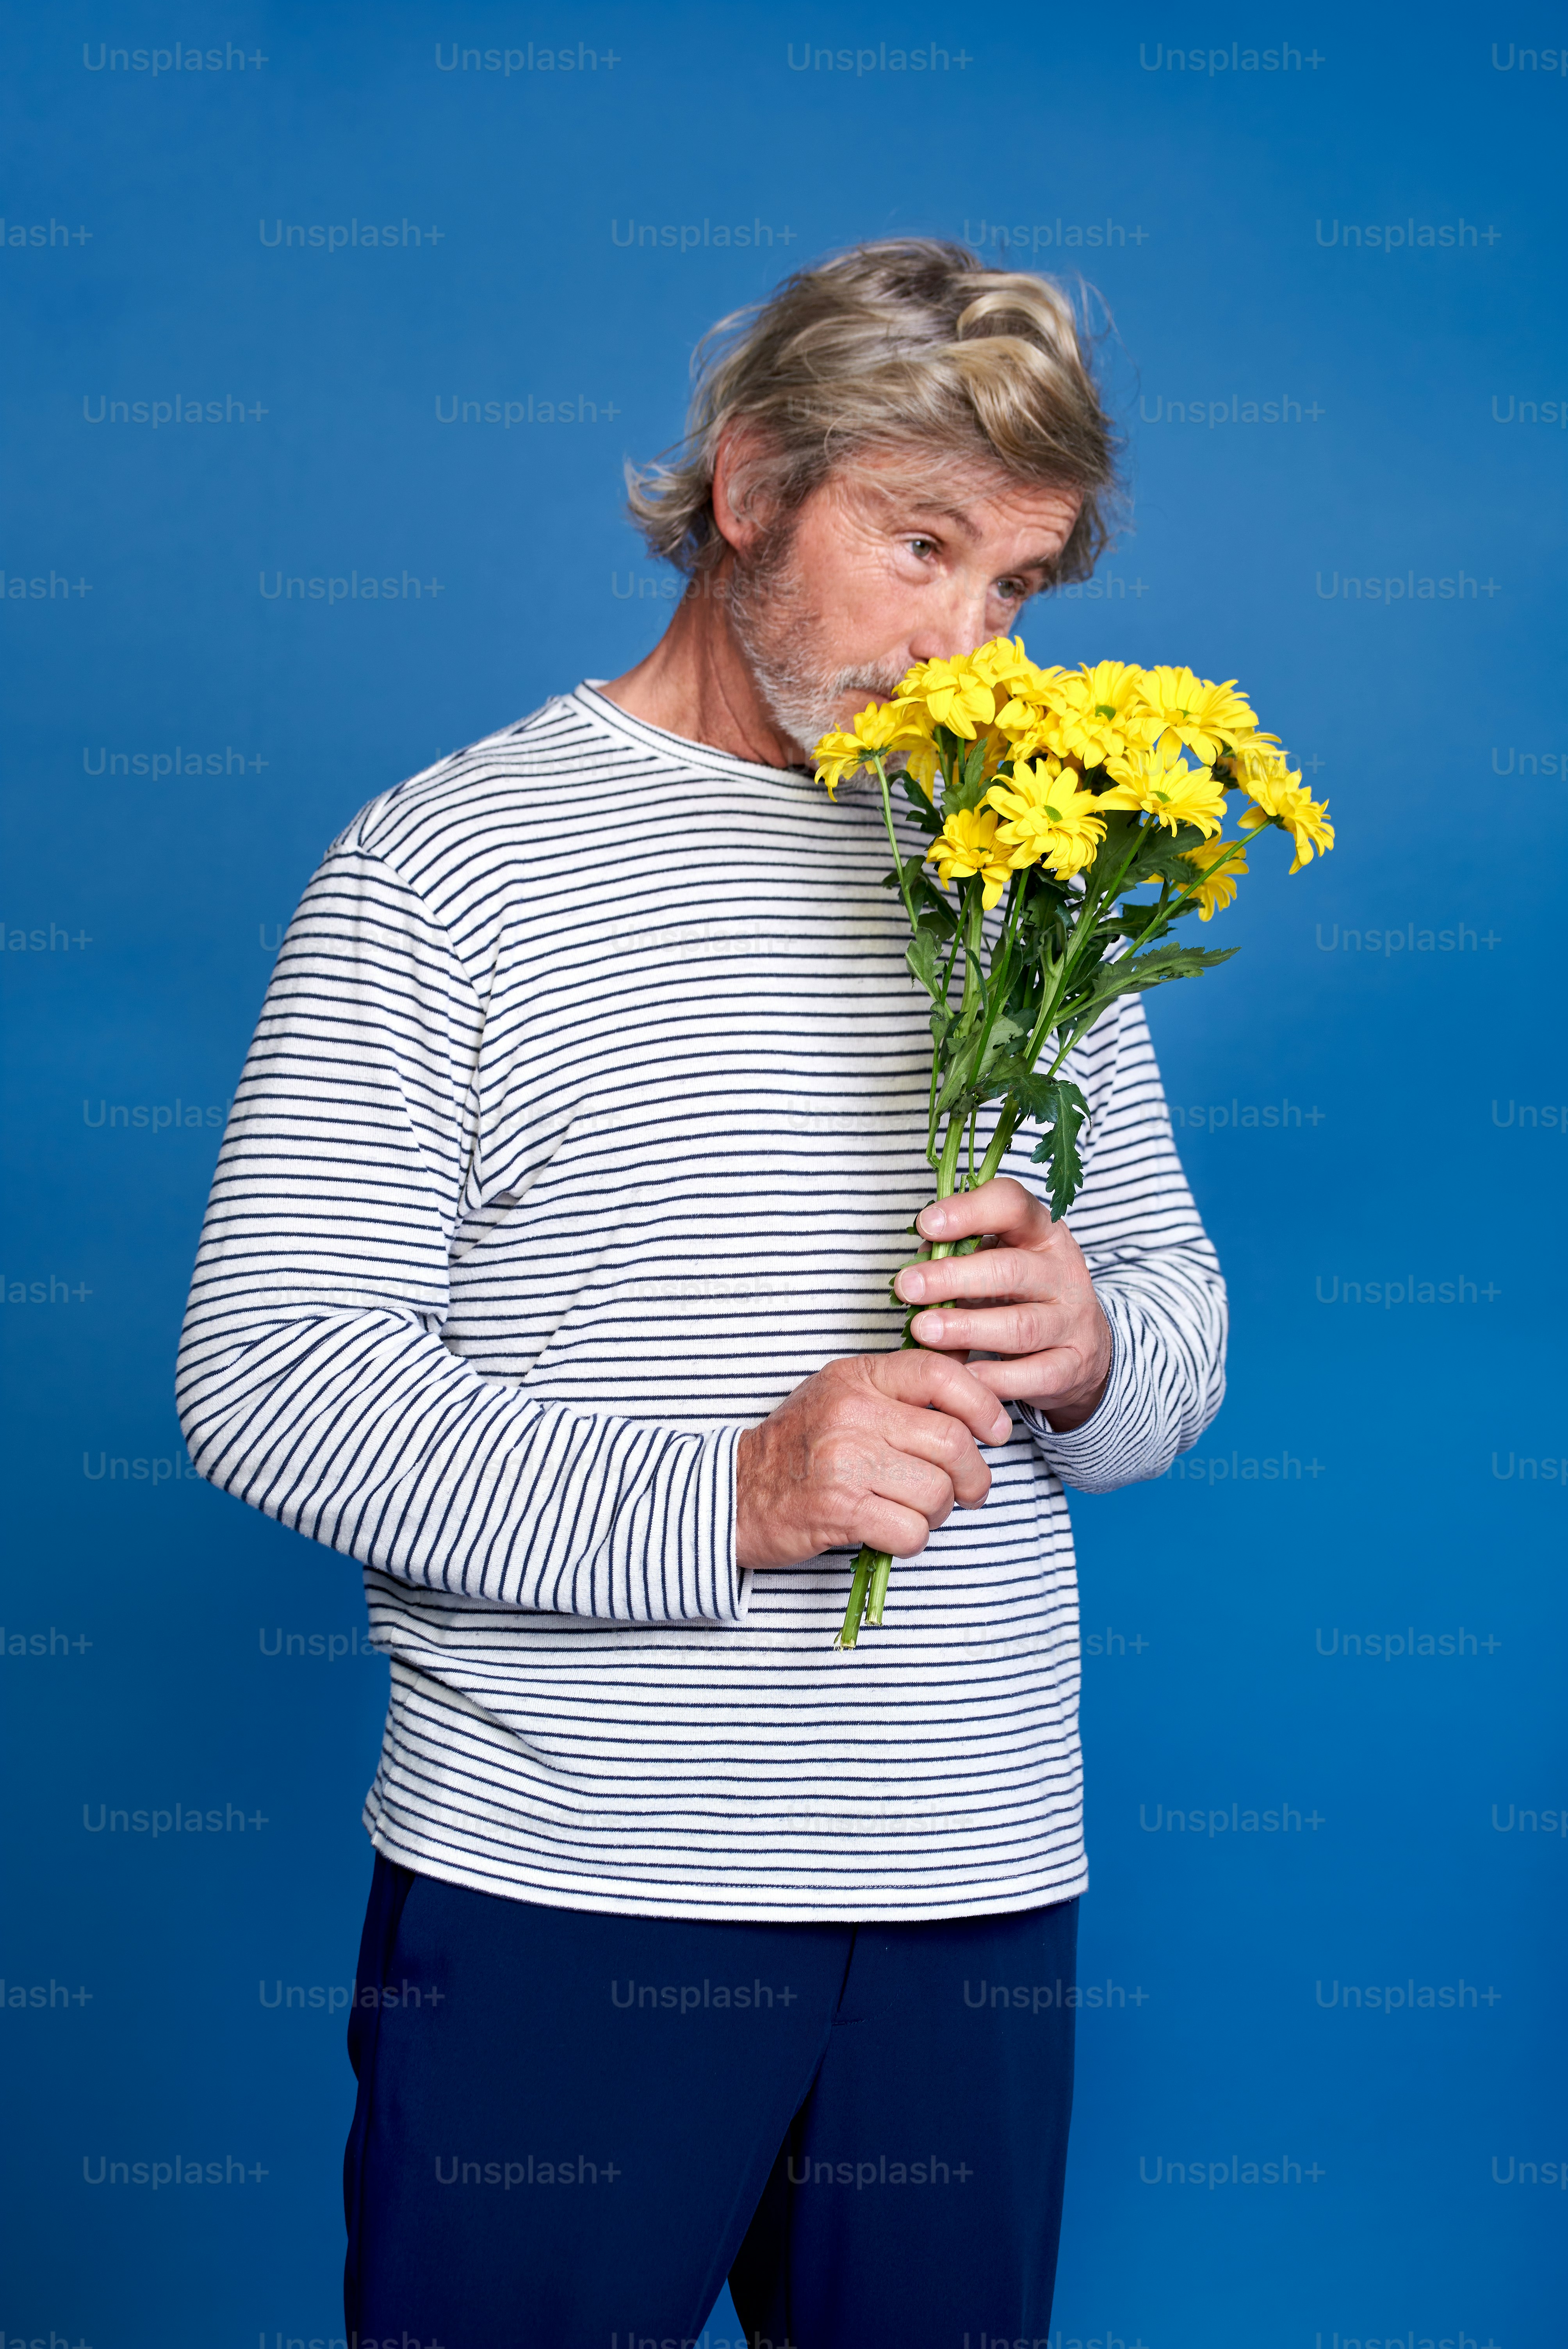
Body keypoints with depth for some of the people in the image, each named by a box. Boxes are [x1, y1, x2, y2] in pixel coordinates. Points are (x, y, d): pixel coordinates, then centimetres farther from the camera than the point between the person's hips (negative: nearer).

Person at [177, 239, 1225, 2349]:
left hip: (977, 1886, 5)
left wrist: (1090, 1354, -8)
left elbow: (1183, 1304, 16)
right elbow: (262, 1368, -10)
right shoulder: (451, 861, -4)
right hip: (558, 1887, -4)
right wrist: (718, 1500, -21)